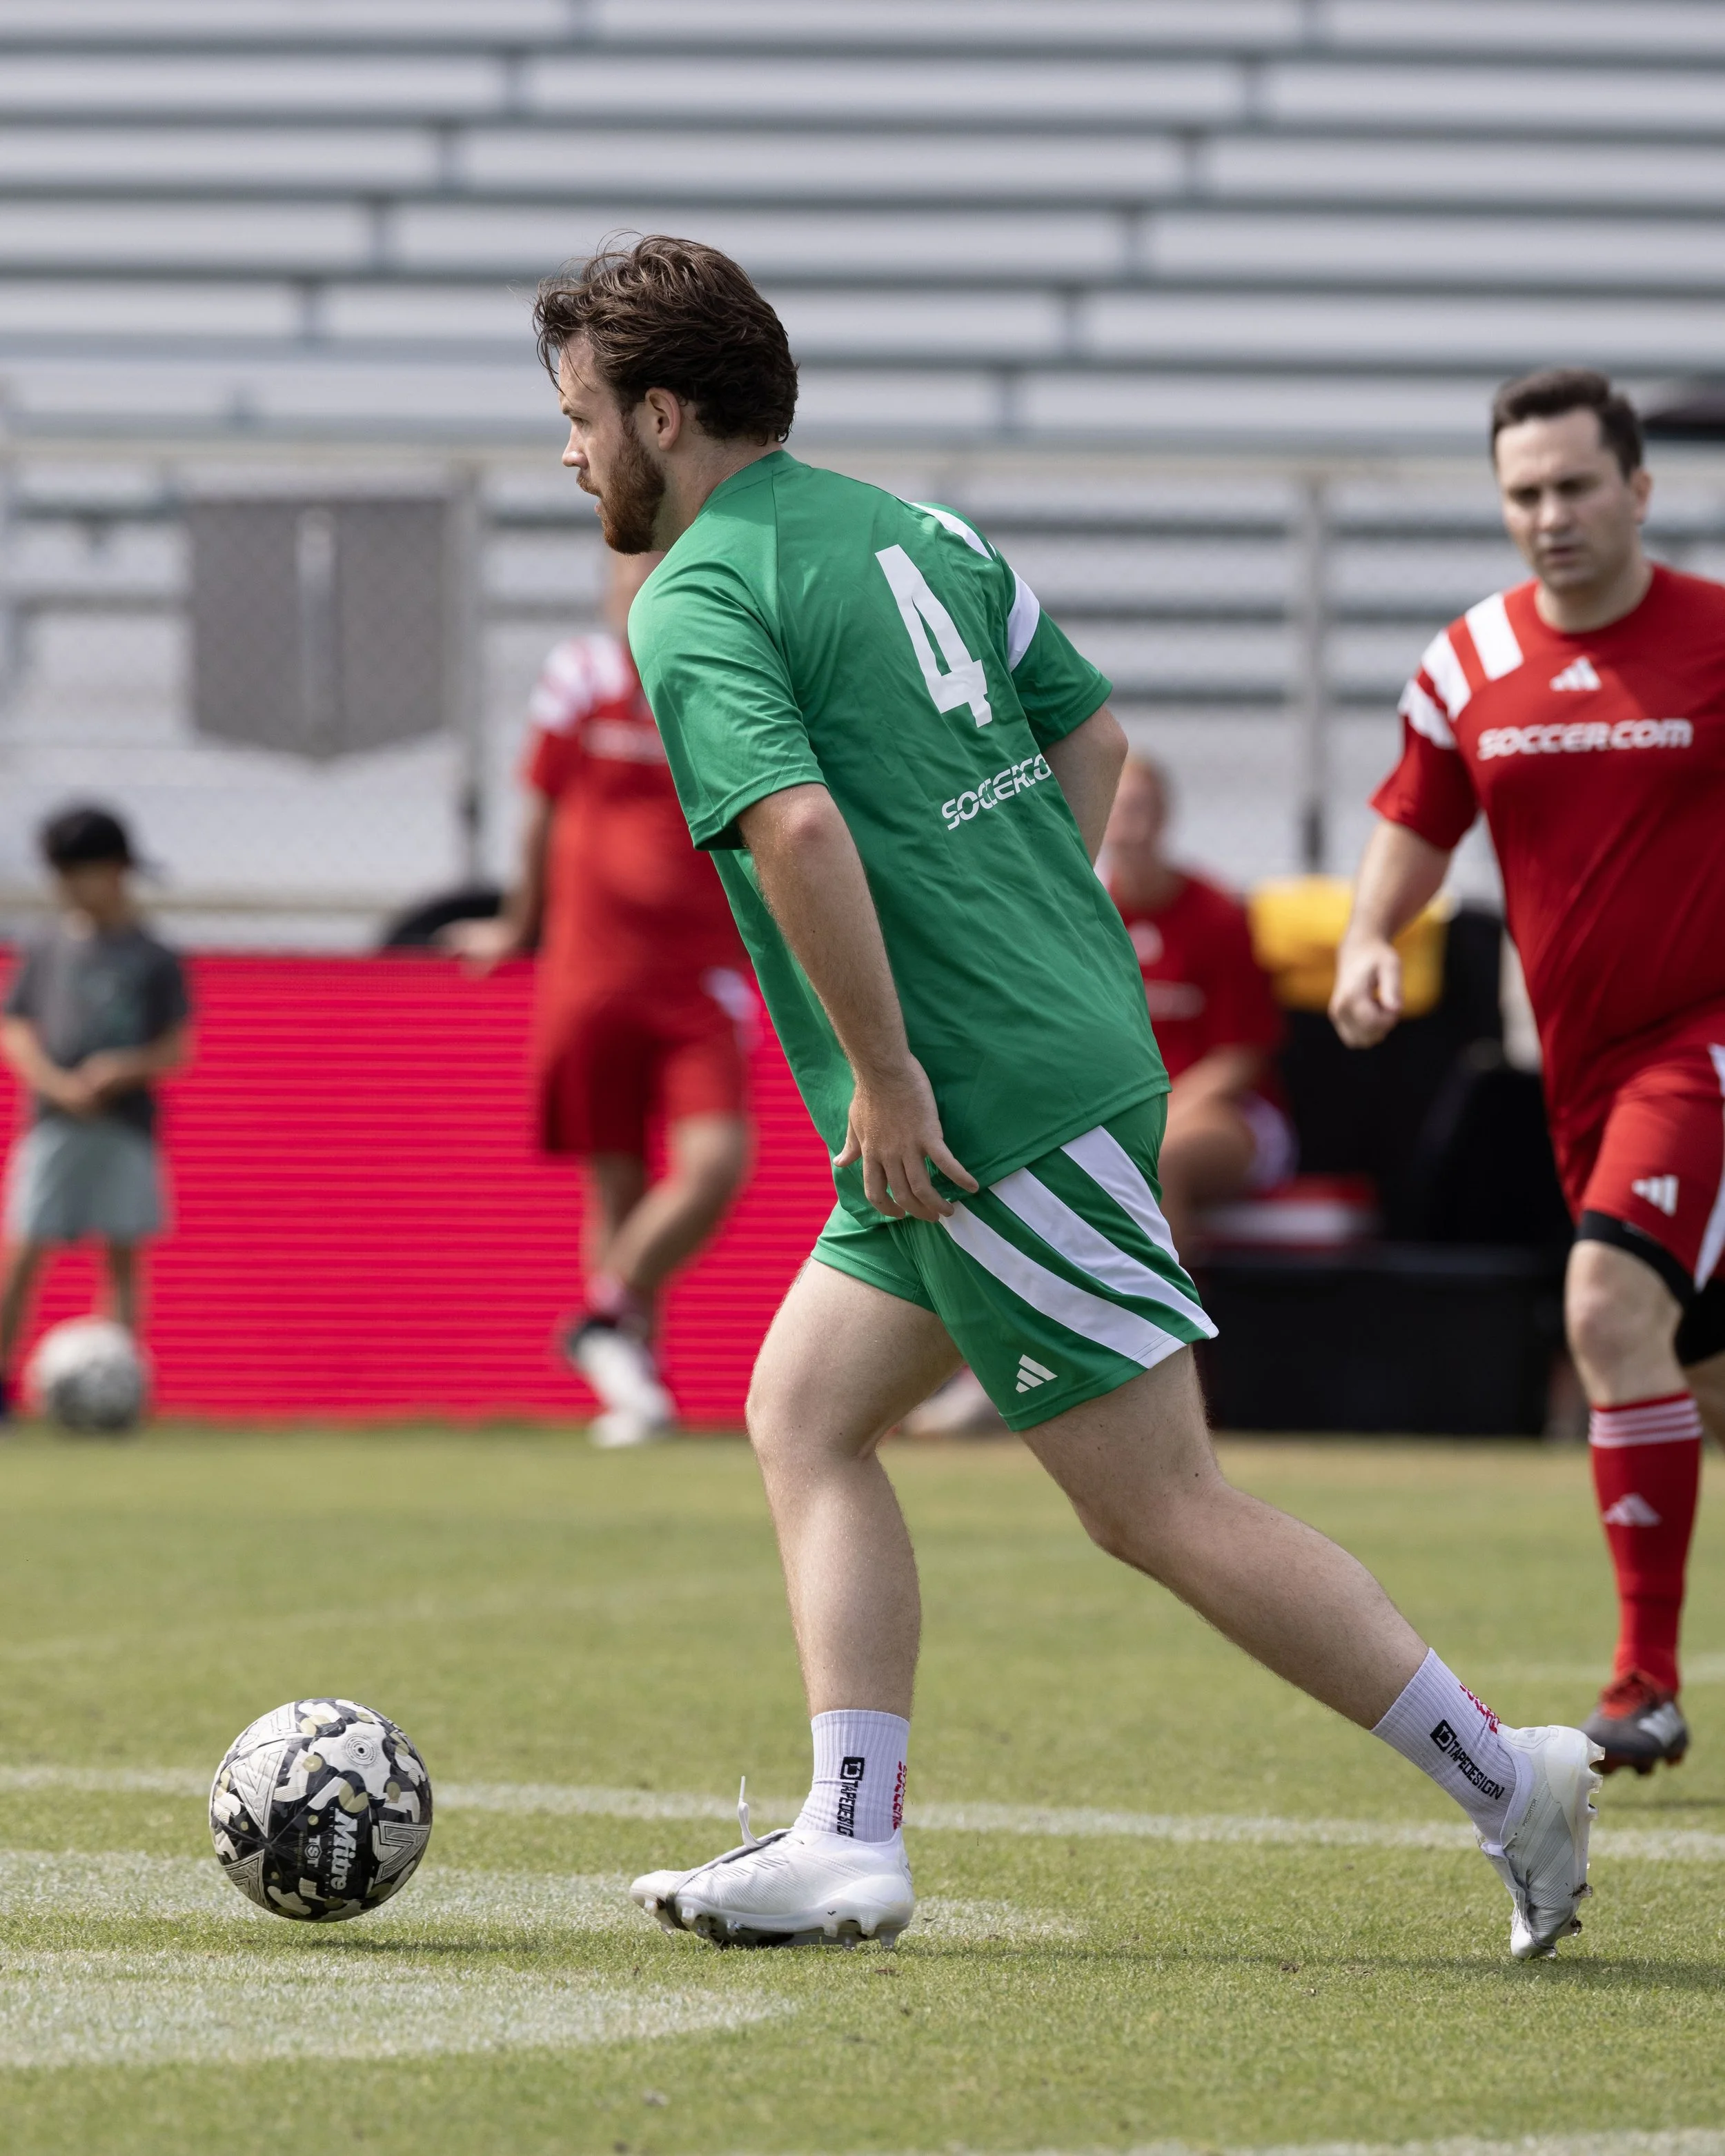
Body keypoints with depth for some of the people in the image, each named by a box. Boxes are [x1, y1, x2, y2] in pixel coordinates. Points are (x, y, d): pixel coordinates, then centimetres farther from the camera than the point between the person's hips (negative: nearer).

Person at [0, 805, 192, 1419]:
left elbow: (174, 1050, 3)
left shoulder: (152, 959, 3)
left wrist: (126, 1070, -16)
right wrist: (61, 1086, -12)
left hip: (127, 1125, 0)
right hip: (53, 1123, 0)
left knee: (122, 1254, 1)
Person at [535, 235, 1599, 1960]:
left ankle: (1503, 1781, -1)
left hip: (984, 1108, -10)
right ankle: (847, 1846, 7)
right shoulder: (912, 530, 15)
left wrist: (886, 1074, -20)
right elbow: (1090, 735, 20)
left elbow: (799, 826, -26)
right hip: (1074, 1033, 10)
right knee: (803, 1414, 12)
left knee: (1163, 1509, -5)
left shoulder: (693, 605, -11)